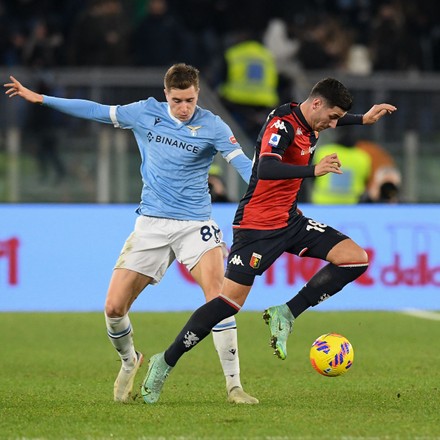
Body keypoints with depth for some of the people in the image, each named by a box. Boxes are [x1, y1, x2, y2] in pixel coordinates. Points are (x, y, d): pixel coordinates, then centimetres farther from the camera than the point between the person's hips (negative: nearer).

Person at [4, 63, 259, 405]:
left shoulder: (212, 127, -6)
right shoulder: (146, 113, 3)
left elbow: (243, 164, -14)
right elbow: (96, 111, 13)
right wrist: (40, 98, 16)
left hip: (195, 223, -3)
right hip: (151, 223, 3)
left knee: (218, 296, -23)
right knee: (114, 306, -4)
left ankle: (233, 385, -15)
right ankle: (129, 361, 29)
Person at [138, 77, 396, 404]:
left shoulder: (308, 122, 6)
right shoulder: (282, 124, -20)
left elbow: (332, 119, 34)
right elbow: (265, 170, -38)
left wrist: (363, 120, 22)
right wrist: (314, 170, -45)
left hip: (290, 220, 9)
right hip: (257, 226, -9)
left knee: (356, 258, -5)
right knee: (232, 300, -11)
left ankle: (286, 315, -2)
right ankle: (165, 362, 3)